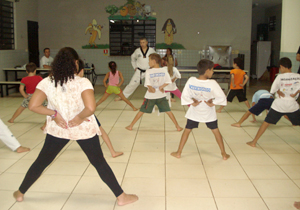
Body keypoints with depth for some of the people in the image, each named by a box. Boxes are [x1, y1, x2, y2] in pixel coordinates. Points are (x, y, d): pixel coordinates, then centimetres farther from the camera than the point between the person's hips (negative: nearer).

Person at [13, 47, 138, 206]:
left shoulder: (47, 82, -8)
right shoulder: (82, 82, -18)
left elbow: (33, 106, -10)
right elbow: (90, 108, -32)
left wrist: (54, 113, -7)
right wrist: (79, 117, -14)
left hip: (58, 128, 3)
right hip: (84, 129, -2)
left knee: (41, 162, 20)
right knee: (100, 163, 9)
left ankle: (20, 193, 36)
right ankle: (121, 197, 16)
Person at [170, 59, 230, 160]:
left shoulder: (191, 80, -17)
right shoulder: (212, 83, -24)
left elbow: (185, 95, -11)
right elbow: (222, 98, -21)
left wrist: (192, 102, -3)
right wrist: (212, 103, -9)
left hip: (194, 111, 1)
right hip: (209, 112, -1)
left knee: (187, 130, 14)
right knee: (215, 130, 15)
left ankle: (178, 152, 19)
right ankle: (224, 154, 21)